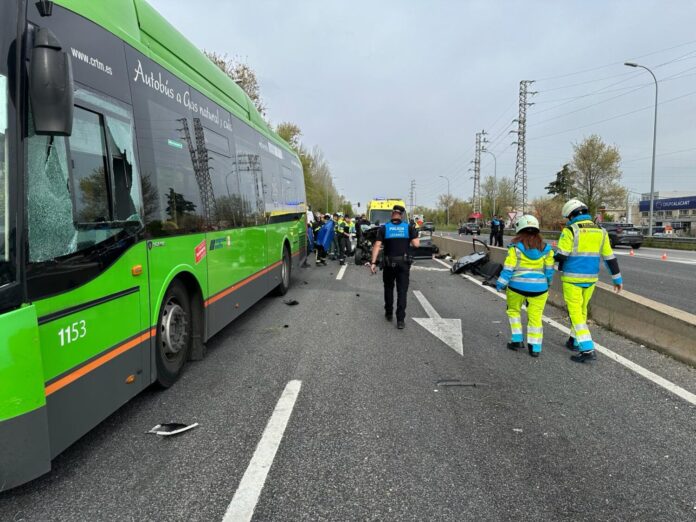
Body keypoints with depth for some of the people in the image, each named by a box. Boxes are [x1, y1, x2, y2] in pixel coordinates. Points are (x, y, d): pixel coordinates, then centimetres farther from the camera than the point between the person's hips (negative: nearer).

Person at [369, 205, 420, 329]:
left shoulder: (384, 228, -3)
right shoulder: (409, 227, -4)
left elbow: (377, 246, -10)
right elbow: (416, 244, -9)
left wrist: (373, 262, -10)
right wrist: (414, 232, 9)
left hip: (388, 263, 1)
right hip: (403, 263, -1)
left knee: (388, 289, 19)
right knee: (402, 291, 1)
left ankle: (389, 313, 30)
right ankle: (400, 320, -5)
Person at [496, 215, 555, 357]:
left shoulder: (516, 247, -9)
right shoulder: (545, 248, 2)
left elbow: (508, 268, -10)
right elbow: (549, 270, 10)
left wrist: (500, 284, -1)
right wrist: (547, 284, 25)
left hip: (517, 286, -2)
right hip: (538, 287, 2)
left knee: (514, 311, 21)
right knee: (535, 317, 11)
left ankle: (517, 340, 17)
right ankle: (535, 348, 11)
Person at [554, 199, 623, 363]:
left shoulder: (570, 231, -12)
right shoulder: (600, 231, 6)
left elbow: (561, 256, -15)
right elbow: (610, 257, 9)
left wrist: (554, 257, 8)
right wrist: (617, 278, 16)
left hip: (572, 278, -6)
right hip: (590, 278, 6)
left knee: (575, 312, -3)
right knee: (582, 310, 21)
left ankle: (588, 349, -9)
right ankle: (575, 341, 35)